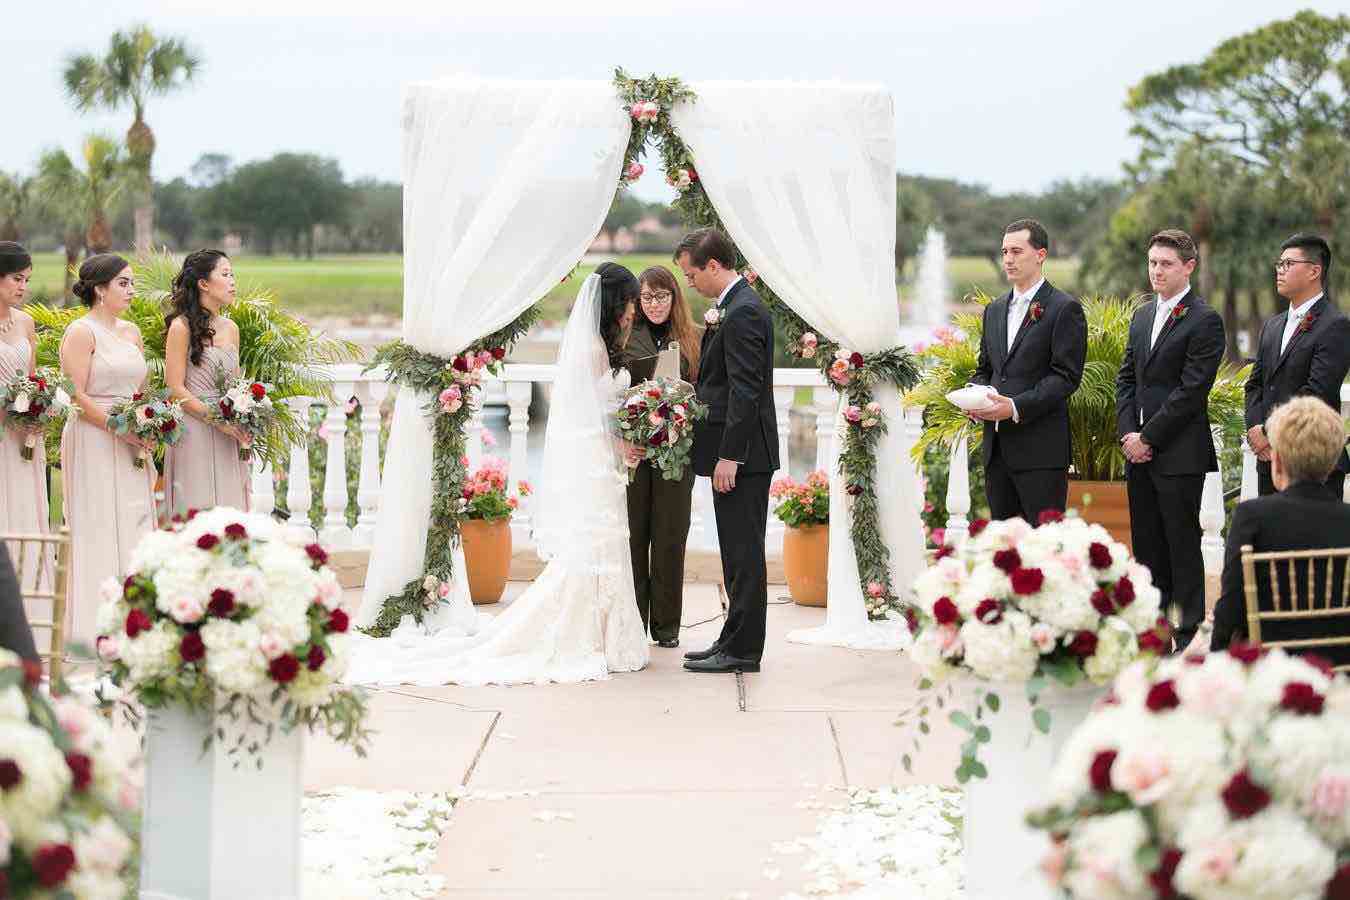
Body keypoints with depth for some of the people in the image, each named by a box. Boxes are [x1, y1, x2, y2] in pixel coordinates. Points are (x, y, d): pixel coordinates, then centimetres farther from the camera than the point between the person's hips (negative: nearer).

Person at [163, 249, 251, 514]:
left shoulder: (231, 328, 13)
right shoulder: (182, 327, -6)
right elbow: (176, 388, -10)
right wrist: (218, 421, -16)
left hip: (229, 438, 6)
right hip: (195, 433, -6)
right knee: (199, 511, -5)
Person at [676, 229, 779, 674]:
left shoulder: (742, 313, -17)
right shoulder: (739, 306, 15)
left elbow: (745, 391, -22)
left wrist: (729, 456, -22)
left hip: (741, 456, -10)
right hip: (738, 453, 10)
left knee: (743, 554, -4)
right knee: (740, 554, 14)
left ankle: (742, 650, 0)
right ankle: (737, 641, 21)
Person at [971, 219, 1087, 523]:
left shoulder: (1064, 309, -5)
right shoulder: (994, 310, 18)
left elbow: (1066, 376, -11)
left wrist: (1017, 407, -20)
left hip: (1041, 449, -7)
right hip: (996, 446, 7)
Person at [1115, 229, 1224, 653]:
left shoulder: (1204, 321, -9)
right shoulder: (1142, 315, 16)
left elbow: (1191, 391, -15)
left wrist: (1148, 437, -13)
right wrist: (1127, 433, 0)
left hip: (1180, 454, -7)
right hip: (1139, 451, 7)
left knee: (1183, 545, -2)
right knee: (1147, 545, 11)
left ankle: (1187, 634, 3)